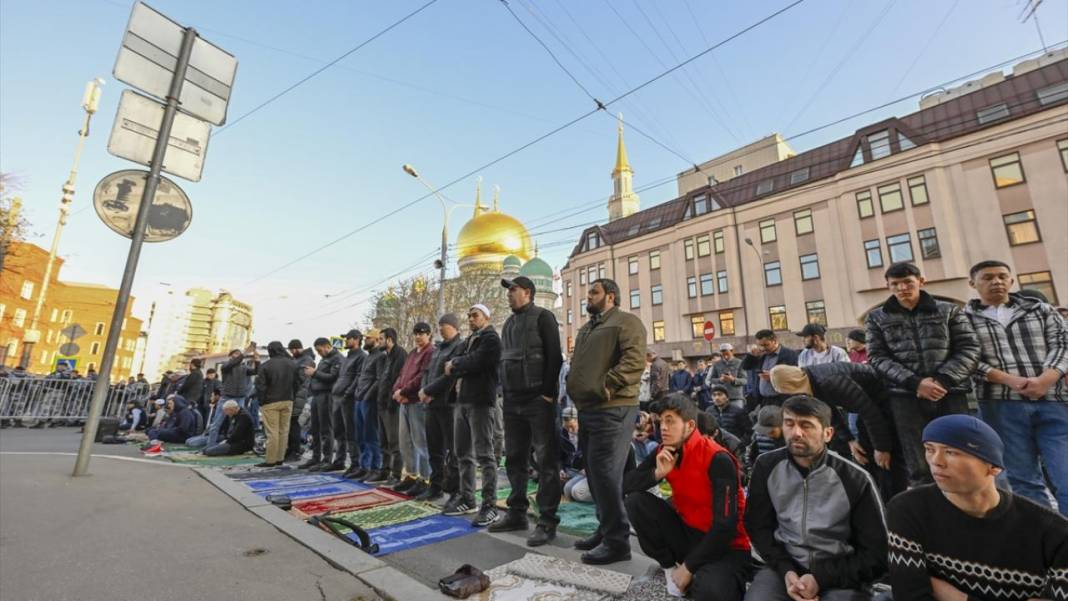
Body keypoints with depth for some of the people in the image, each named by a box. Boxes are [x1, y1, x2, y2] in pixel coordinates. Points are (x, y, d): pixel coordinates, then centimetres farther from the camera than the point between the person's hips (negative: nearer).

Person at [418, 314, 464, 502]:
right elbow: (428, 372, 18)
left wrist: (427, 391, -12)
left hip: (449, 404, -8)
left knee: (453, 451, -1)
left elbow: (450, 375, -17)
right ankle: (435, 487, 28)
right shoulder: (438, 347, 20)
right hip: (432, 404, 8)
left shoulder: (460, 346, -7)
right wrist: (423, 390, -1)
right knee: (434, 449, 15)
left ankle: (455, 491, 8)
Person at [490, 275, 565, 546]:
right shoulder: (508, 323, 19)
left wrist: (548, 392, -17)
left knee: (546, 460, -1)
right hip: (512, 401, 8)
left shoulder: (542, 317, -4)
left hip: (538, 399, -8)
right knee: (515, 459, 13)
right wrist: (505, 391, 13)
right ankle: (517, 513, 25)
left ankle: (547, 521, 6)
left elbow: (554, 356, -12)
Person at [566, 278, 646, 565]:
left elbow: (634, 360, -18)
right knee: (595, 474, 14)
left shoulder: (626, 321, -5)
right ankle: (605, 529, 27)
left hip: (612, 410, -9)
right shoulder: (587, 328, 23)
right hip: (587, 409, 9)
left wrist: (606, 387, -22)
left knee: (606, 474, -8)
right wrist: (574, 387, 12)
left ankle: (617, 541, 4)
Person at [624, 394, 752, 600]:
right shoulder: (664, 452, -5)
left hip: (724, 545, -6)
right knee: (635, 500, -13)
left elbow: (726, 525, -24)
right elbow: (627, 486, -6)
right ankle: (671, 566, 3)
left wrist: (688, 567, -18)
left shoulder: (718, 459, -23)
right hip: (687, 533, 6)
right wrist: (658, 473, -24)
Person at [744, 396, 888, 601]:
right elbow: (758, 527, 4)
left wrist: (821, 579, -12)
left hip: (840, 575, 0)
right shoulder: (767, 467, -5)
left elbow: (876, 554, -3)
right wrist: (785, 571, -11)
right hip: (784, 565, 1)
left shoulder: (855, 479, -10)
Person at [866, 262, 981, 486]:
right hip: (905, 396, -1)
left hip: (950, 393, 1)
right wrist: (914, 382, -13)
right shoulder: (877, 318, 9)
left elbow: (969, 349, 4)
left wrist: (943, 380, -11)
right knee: (919, 468, 0)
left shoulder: (949, 311, 12)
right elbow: (878, 358, 2)